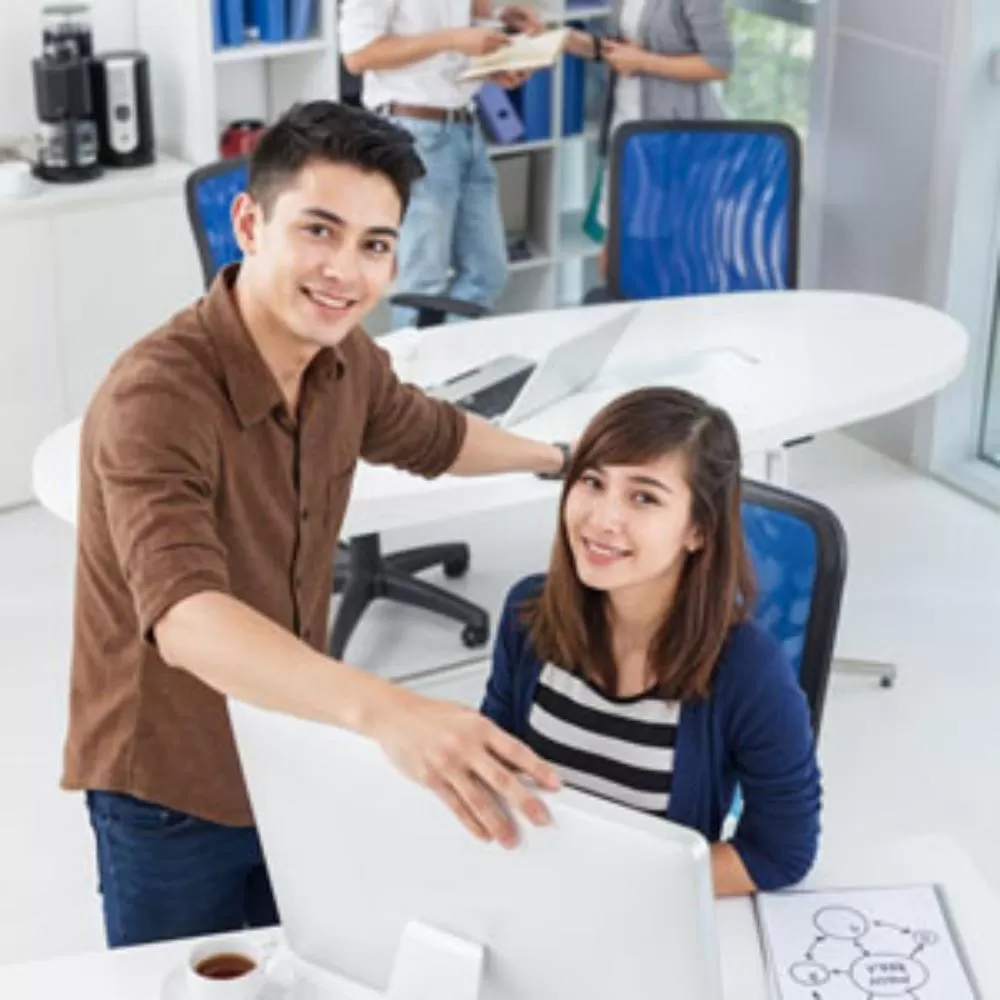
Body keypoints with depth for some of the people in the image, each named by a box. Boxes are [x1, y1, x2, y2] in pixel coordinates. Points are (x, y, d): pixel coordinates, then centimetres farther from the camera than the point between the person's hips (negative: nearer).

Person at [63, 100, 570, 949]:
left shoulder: (343, 359, -7)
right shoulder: (156, 398, -31)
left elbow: (430, 435, 18)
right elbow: (188, 619, -46)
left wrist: (555, 456, 33)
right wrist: (384, 711, -61)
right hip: (172, 790, -6)